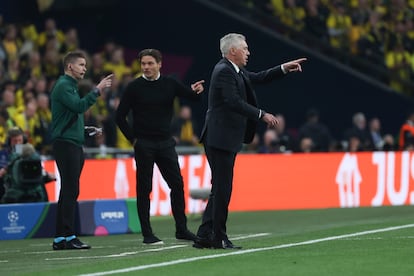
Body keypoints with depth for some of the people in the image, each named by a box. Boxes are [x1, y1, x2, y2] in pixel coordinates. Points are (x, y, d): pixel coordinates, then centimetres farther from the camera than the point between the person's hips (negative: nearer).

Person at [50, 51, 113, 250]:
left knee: (69, 192, 8)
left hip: (74, 144, 10)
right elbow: (79, 106, -23)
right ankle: (67, 236, -14)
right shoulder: (62, 86, -8)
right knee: (70, 191, -12)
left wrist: (86, 130, 16)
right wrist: (97, 90, -21)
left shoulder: (70, 86, 23)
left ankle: (61, 238, 9)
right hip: (65, 143, -10)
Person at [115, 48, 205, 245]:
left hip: (165, 143, 3)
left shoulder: (169, 84, 5)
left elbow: (192, 96, 3)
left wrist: (196, 91, -19)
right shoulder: (134, 87, -3)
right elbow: (120, 116, -2)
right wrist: (133, 139, -4)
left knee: (177, 184, 2)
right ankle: (147, 234, 4)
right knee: (144, 188, 0)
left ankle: (181, 229, 11)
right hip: (144, 145, -3)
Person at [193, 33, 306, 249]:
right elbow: (235, 102, -22)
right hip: (220, 139, -11)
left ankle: (204, 237, 13)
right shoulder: (224, 71, -15)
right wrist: (262, 116, -19)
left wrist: (284, 69, 16)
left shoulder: (234, 70, 16)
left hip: (226, 140, 11)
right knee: (222, 189, -5)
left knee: (220, 189, 12)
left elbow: (257, 78, 24)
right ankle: (219, 238, 1)